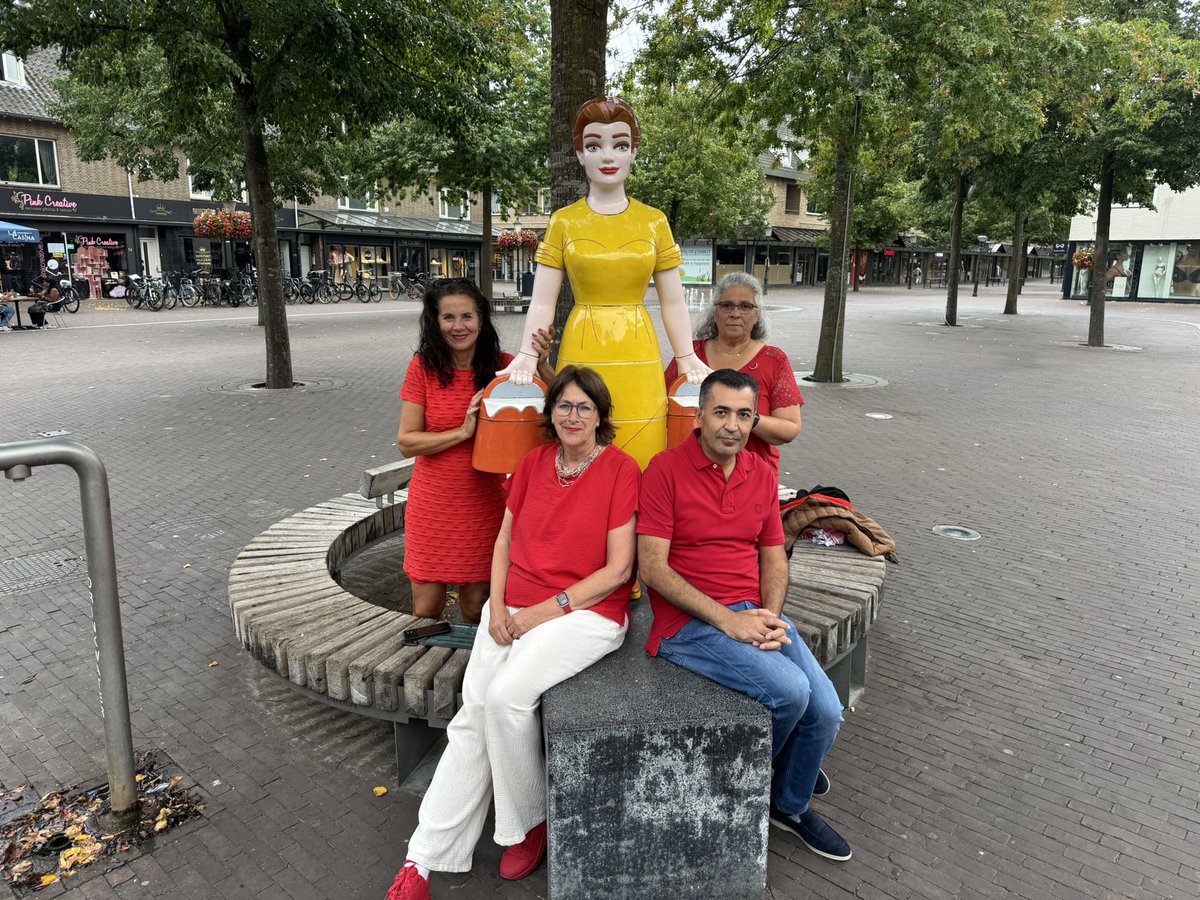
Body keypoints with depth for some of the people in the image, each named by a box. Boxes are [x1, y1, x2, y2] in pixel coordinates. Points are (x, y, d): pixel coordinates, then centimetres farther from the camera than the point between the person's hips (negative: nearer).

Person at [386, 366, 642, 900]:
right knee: (472, 715, -11)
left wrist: (544, 611, -12)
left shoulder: (621, 470, -5)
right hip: (513, 610, 5)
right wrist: (498, 608, -2)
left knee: (506, 696, -25)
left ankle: (529, 823, 1)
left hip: (587, 612, -4)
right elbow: (505, 541, 14)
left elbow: (618, 568, -9)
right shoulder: (533, 463, 10)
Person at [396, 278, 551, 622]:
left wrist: (540, 362, -21)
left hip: (484, 503, 1)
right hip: (432, 504, 0)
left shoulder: (501, 365, -3)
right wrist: (462, 432, -17)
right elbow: (406, 442, -7)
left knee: (475, 607, 10)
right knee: (426, 611, 9)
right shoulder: (423, 367, -6)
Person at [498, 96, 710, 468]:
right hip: (582, 358, 0)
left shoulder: (654, 221, 6)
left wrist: (686, 358, 0)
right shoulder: (563, 222, 4)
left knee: (639, 462, 3)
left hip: (638, 362, 1)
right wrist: (527, 357, -12)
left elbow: (673, 302, 7)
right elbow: (542, 302, 0)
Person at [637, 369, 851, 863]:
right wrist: (727, 619, -18)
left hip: (754, 614, 6)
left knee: (826, 710, -8)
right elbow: (653, 566, -13)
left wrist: (770, 617, -7)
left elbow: (773, 558, 13)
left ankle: (791, 804, 24)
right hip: (689, 623, -6)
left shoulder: (762, 474, 10)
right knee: (790, 689, -23)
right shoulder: (667, 468, -9)